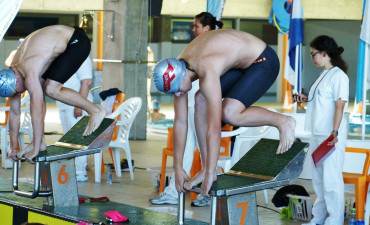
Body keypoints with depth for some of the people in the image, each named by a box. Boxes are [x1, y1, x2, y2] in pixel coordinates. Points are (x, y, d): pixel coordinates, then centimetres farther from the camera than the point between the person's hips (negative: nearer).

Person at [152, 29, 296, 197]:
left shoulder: (207, 72, -35)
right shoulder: (177, 72, -10)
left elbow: (214, 129, -36)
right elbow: (180, 122, -4)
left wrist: (209, 175, -33)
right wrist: (178, 169, -3)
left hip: (263, 61, -9)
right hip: (240, 62, 9)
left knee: (229, 113, -26)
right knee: (201, 100, -7)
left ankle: (283, 122, -3)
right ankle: (207, 169, -1)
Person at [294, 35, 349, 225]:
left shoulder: (338, 76, -12)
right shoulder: (324, 75, 15)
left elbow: (339, 105, -18)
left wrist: (334, 133, -23)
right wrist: (305, 99, 12)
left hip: (331, 137, -10)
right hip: (317, 135, 10)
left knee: (331, 180, -6)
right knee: (318, 179, 15)